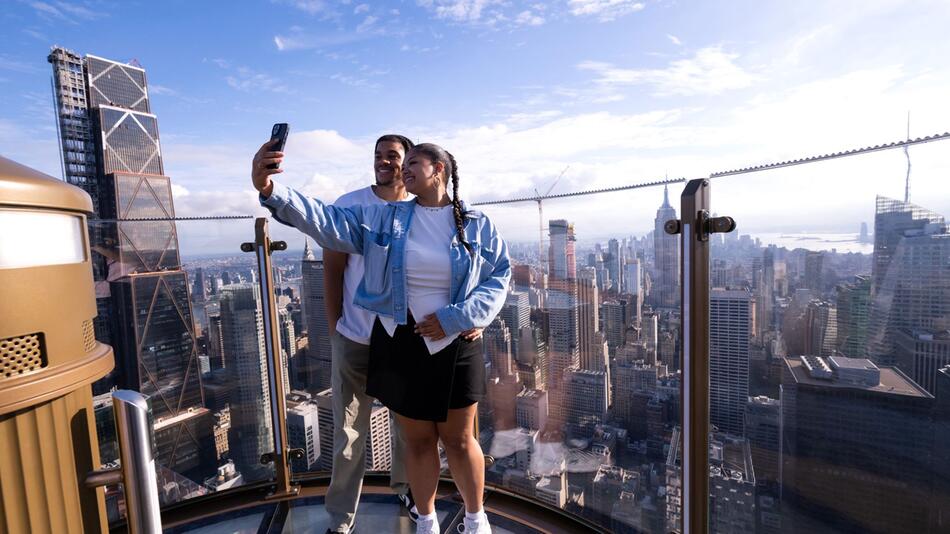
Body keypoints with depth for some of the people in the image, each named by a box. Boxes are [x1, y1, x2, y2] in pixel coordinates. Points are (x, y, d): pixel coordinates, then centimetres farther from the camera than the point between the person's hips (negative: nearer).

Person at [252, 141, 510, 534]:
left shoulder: (477, 226, -2)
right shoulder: (382, 219, -1)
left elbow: (499, 277, -3)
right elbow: (327, 222, -12)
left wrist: (455, 318, -15)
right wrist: (271, 191, -28)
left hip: (453, 347, -1)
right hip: (398, 345, 1)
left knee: (459, 440, 13)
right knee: (417, 441, 16)